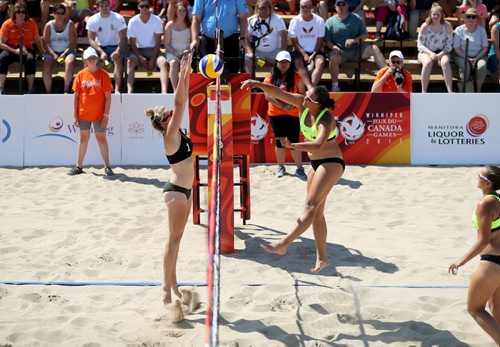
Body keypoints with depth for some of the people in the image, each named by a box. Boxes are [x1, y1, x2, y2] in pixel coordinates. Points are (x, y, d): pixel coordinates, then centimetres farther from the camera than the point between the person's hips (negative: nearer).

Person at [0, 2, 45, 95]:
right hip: (11, 49, -1)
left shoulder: (31, 23, 0)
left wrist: (44, 52, -6)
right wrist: (15, 51, -22)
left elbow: (38, 40, 8)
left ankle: (30, 89, -26)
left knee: (31, 59, -33)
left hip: (26, 50, 1)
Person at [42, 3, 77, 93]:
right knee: (46, 65, -27)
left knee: (70, 62, -34)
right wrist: (53, 54, -18)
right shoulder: (49, 25, 2)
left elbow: (73, 43, -5)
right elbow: (46, 43, -2)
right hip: (52, 51, 1)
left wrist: (64, 54, -18)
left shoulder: (70, 25, 0)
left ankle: (66, 90, -31)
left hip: (67, 51, -1)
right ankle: (48, 92, -20)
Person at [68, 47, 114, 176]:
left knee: (101, 139, 3)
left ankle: (107, 167, 9)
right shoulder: (81, 75, 2)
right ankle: (79, 166, 18)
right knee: (83, 139, 11)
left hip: (99, 114, -2)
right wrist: (75, 115, 1)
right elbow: (76, 96, 5)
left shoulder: (103, 75, -5)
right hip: (83, 114, 3)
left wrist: (106, 115, -11)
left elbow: (108, 97, -6)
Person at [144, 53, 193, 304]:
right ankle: (167, 286, 1)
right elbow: (179, 104, -21)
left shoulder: (176, 133, 7)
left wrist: (187, 73, 3)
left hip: (184, 189, 9)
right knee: (174, 237, -4)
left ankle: (171, 281, 21)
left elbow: (183, 101, 8)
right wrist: (182, 72, -23)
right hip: (176, 190, -9)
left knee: (177, 237, 13)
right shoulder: (170, 136, -15)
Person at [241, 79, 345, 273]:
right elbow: (279, 94, -10)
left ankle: (283, 244, -27)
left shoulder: (326, 120, -25)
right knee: (317, 212, 8)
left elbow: (318, 145, -41)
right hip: (316, 163, 9)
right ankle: (322, 257, 12)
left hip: (331, 163, -9)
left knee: (311, 205, -17)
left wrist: (294, 146, -53)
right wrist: (258, 84, -23)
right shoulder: (302, 104, -5)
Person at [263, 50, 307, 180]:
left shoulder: (295, 77, 2)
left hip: (293, 114, -1)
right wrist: (281, 105, -18)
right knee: (279, 141, 8)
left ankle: (299, 169, 4)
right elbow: (268, 95, -7)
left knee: (294, 142, -4)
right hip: (276, 114, 1)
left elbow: (302, 94, 1)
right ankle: (281, 167, 21)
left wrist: (292, 105, -16)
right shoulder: (271, 77, 2)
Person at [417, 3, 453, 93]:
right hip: (426, 52, -1)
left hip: (442, 52, 1)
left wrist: (441, 54, -20)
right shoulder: (425, 26, -7)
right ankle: (423, 93, -34)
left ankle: (450, 92, -38)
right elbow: (420, 45, -5)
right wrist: (430, 53, -22)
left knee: (445, 61, -33)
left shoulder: (447, 26, -4)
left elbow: (449, 44, -3)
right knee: (428, 62, -36)